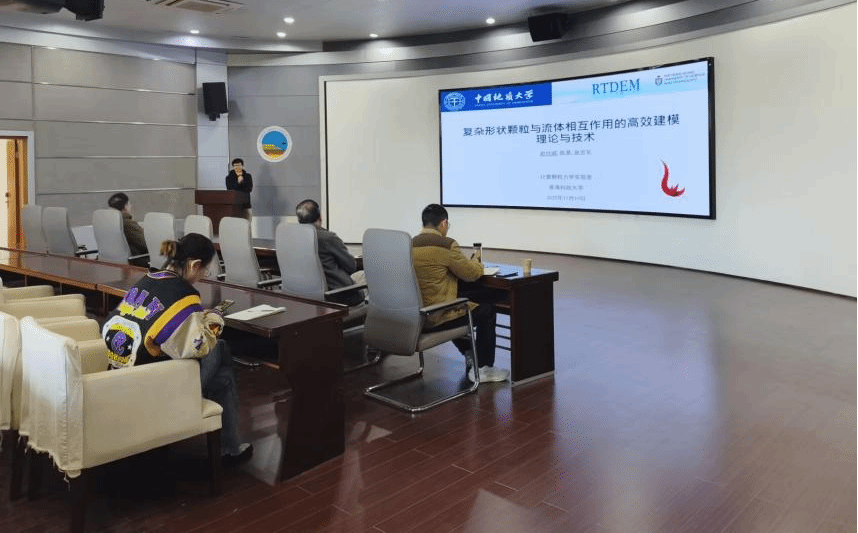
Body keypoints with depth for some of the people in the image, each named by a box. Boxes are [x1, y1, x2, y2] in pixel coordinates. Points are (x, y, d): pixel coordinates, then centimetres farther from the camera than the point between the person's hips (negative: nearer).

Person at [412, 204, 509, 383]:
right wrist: (476, 262, 15)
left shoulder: (410, 245, 6)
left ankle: (470, 354, 45)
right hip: (436, 318, -8)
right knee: (487, 309, 12)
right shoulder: (446, 244, -16)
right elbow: (472, 274, -7)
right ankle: (482, 368, 17)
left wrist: (467, 262, 23)